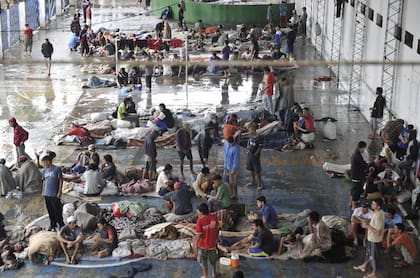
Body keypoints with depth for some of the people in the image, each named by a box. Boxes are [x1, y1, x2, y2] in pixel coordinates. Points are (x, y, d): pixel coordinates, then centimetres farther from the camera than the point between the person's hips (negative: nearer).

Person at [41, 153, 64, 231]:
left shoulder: (57, 169, -9)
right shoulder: (44, 170, 8)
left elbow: (61, 180, -7)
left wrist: (59, 192, -10)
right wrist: (43, 192, 13)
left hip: (55, 195, -6)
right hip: (47, 194, 6)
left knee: (57, 211, -3)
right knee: (50, 211, 12)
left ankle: (61, 225, 7)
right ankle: (52, 225, 24)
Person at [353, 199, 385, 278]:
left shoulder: (378, 216, -33)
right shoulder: (378, 212, -3)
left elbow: (378, 231, -31)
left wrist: (367, 226, -27)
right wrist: (368, 224, 2)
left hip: (375, 239, -9)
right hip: (371, 237, 9)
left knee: (373, 256, 9)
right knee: (368, 252, 28)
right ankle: (363, 266, 48)